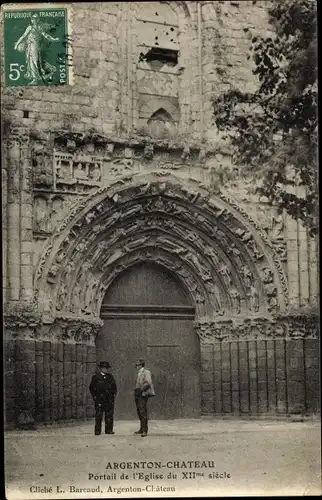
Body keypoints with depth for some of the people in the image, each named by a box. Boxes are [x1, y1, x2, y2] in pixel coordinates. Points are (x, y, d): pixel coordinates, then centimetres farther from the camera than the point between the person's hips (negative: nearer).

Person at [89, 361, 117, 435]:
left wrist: (113, 394, 9)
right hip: (99, 399, -3)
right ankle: (97, 431, 2)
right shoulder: (96, 377, 1)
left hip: (109, 399, 3)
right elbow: (91, 387, 4)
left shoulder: (110, 376, 12)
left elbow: (114, 387, 20)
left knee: (109, 415, 3)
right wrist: (94, 396, -1)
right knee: (98, 415, -2)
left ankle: (109, 430, 11)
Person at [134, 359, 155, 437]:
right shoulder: (139, 373, 19)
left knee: (143, 413, -13)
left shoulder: (146, 372, -8)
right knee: (139, 412, 13)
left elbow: (148, 383, -20)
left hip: (143, 395, -9)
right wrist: (136, 390, 13)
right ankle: (141, 429, 22)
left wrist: (140, 389, -16)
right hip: (137, 395, 9)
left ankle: (145, 431, -15)